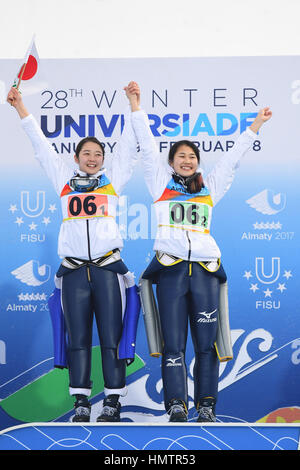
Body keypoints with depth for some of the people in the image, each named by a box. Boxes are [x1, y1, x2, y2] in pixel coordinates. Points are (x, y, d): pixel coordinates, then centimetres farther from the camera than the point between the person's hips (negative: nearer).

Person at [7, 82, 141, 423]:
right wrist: (20, 108, 19)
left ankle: (113, 401, 3)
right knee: (78, 338, 2)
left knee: (111, 337, -1)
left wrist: (133, 103, 5)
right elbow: (41, 145, 19)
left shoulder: (113, 178, 15)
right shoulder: (64, 179, 17)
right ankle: (81, 402, 6)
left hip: (107, 267, -1)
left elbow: (129, 145, 11)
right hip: (73, 270, 1)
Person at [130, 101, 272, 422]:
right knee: (173, 343, -5)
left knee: (206, 343, -1)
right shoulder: (161, 182, 16)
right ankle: (176, 405, -3)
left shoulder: (210, 187, 21)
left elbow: (233, 157, 26)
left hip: (205, 269, 2)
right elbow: (146, 147, 15)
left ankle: (206, 407, 4)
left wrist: (256, 125, 29)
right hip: (170, 269, -1)